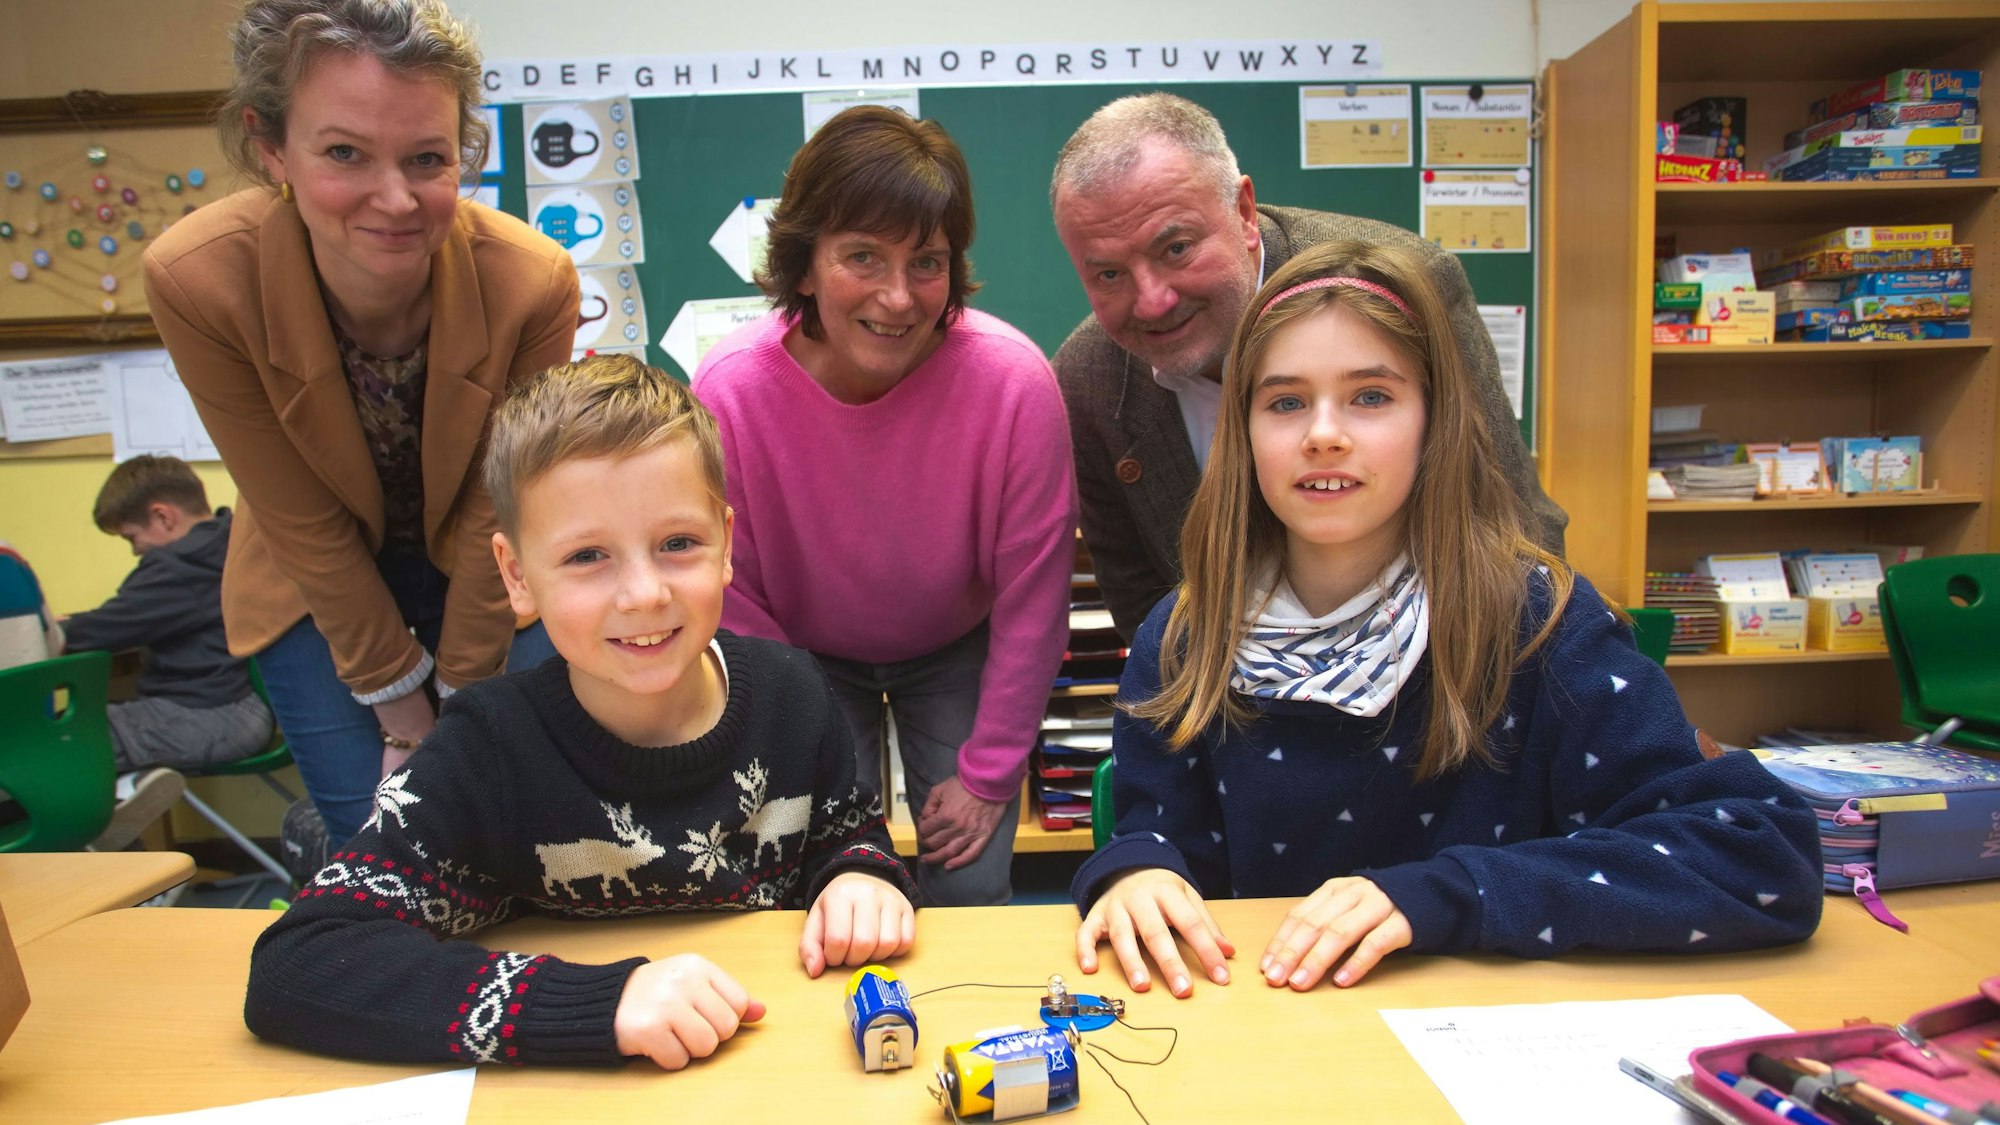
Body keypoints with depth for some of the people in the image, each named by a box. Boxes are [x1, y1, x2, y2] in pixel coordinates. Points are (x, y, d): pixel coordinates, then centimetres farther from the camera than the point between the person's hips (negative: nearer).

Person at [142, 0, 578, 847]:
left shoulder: (533, 281, -28)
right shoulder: (197, 279, -27)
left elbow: (496, 513, -17)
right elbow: (305, 524, -17)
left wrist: (461, 699, -10)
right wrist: (398, 701, -10)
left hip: (488, 576, 0)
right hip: (311, 586, 0)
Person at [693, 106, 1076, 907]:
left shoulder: (1014, 382, -29)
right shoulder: (729, 390, -26)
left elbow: (1032, 598, -17)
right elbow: (730, 598, -12)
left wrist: (988, 775, -10)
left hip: (955, 653, 0)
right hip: (804, 657, 1)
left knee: (971, 888, -3)